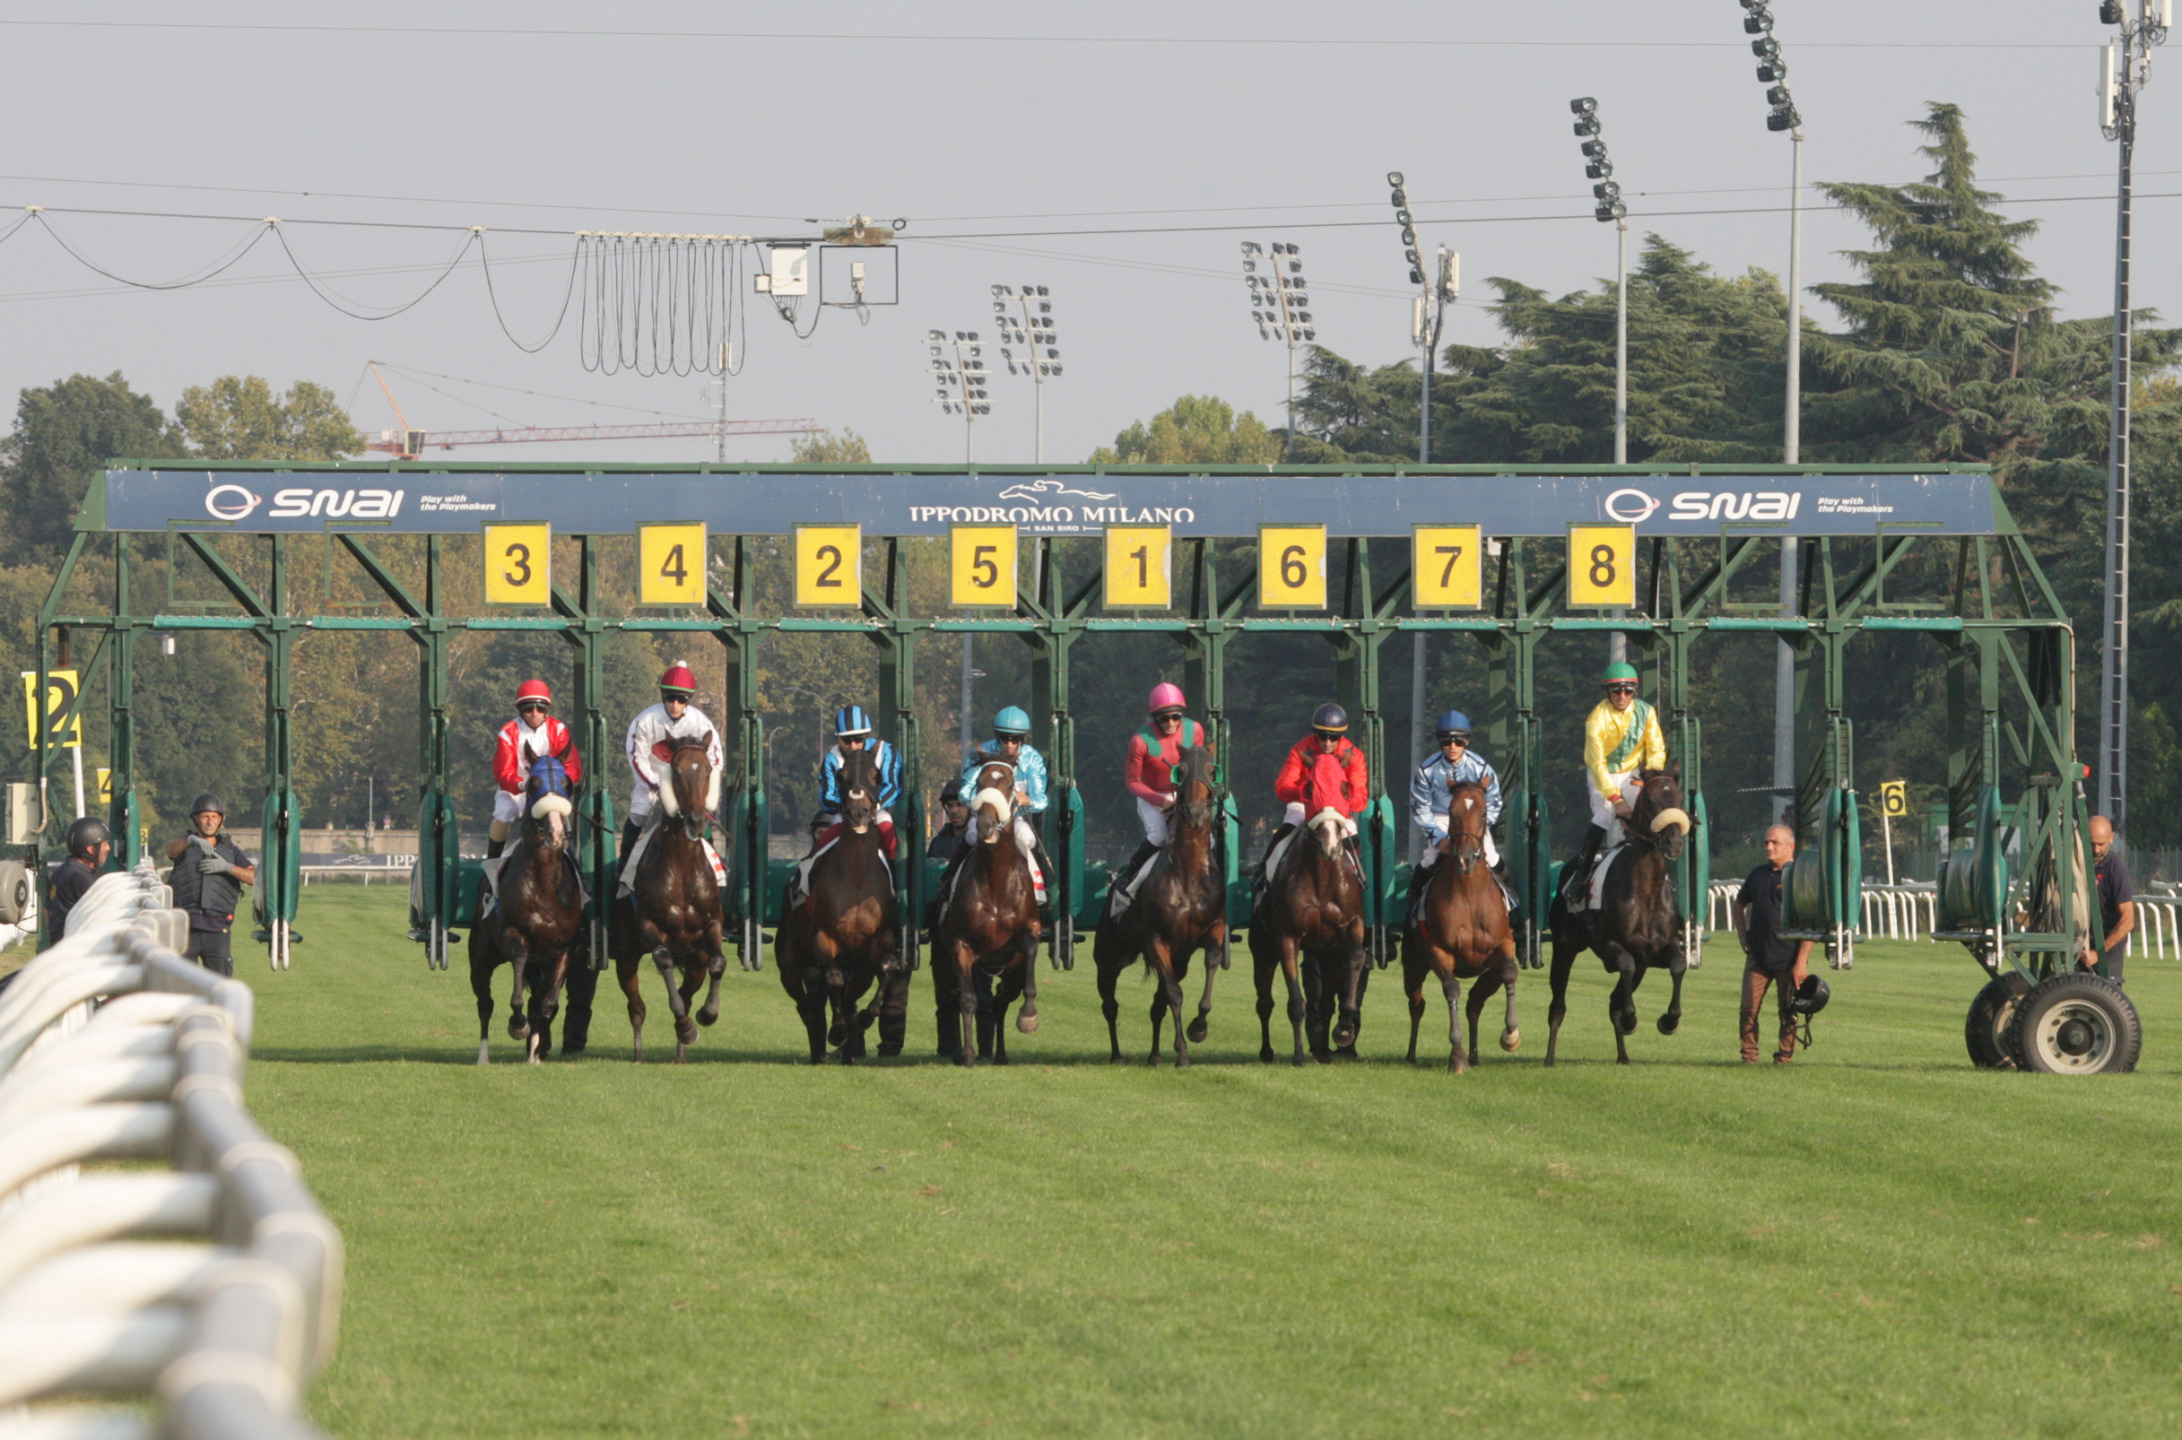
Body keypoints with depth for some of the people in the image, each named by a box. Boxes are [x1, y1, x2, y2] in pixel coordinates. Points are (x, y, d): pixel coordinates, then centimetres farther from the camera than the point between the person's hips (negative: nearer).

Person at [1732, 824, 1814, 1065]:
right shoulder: (1759, 874, 12)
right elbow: (1739, 904, 29)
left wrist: (1801, 961, -15)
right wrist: (1742, 935, 14)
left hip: (1788, 958, -5)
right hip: (1758, 958, 5)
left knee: (1788, 1013, 2)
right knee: (1749, 1008, -1)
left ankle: (1785, 1055, 11)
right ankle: (1749, 1055, 7)